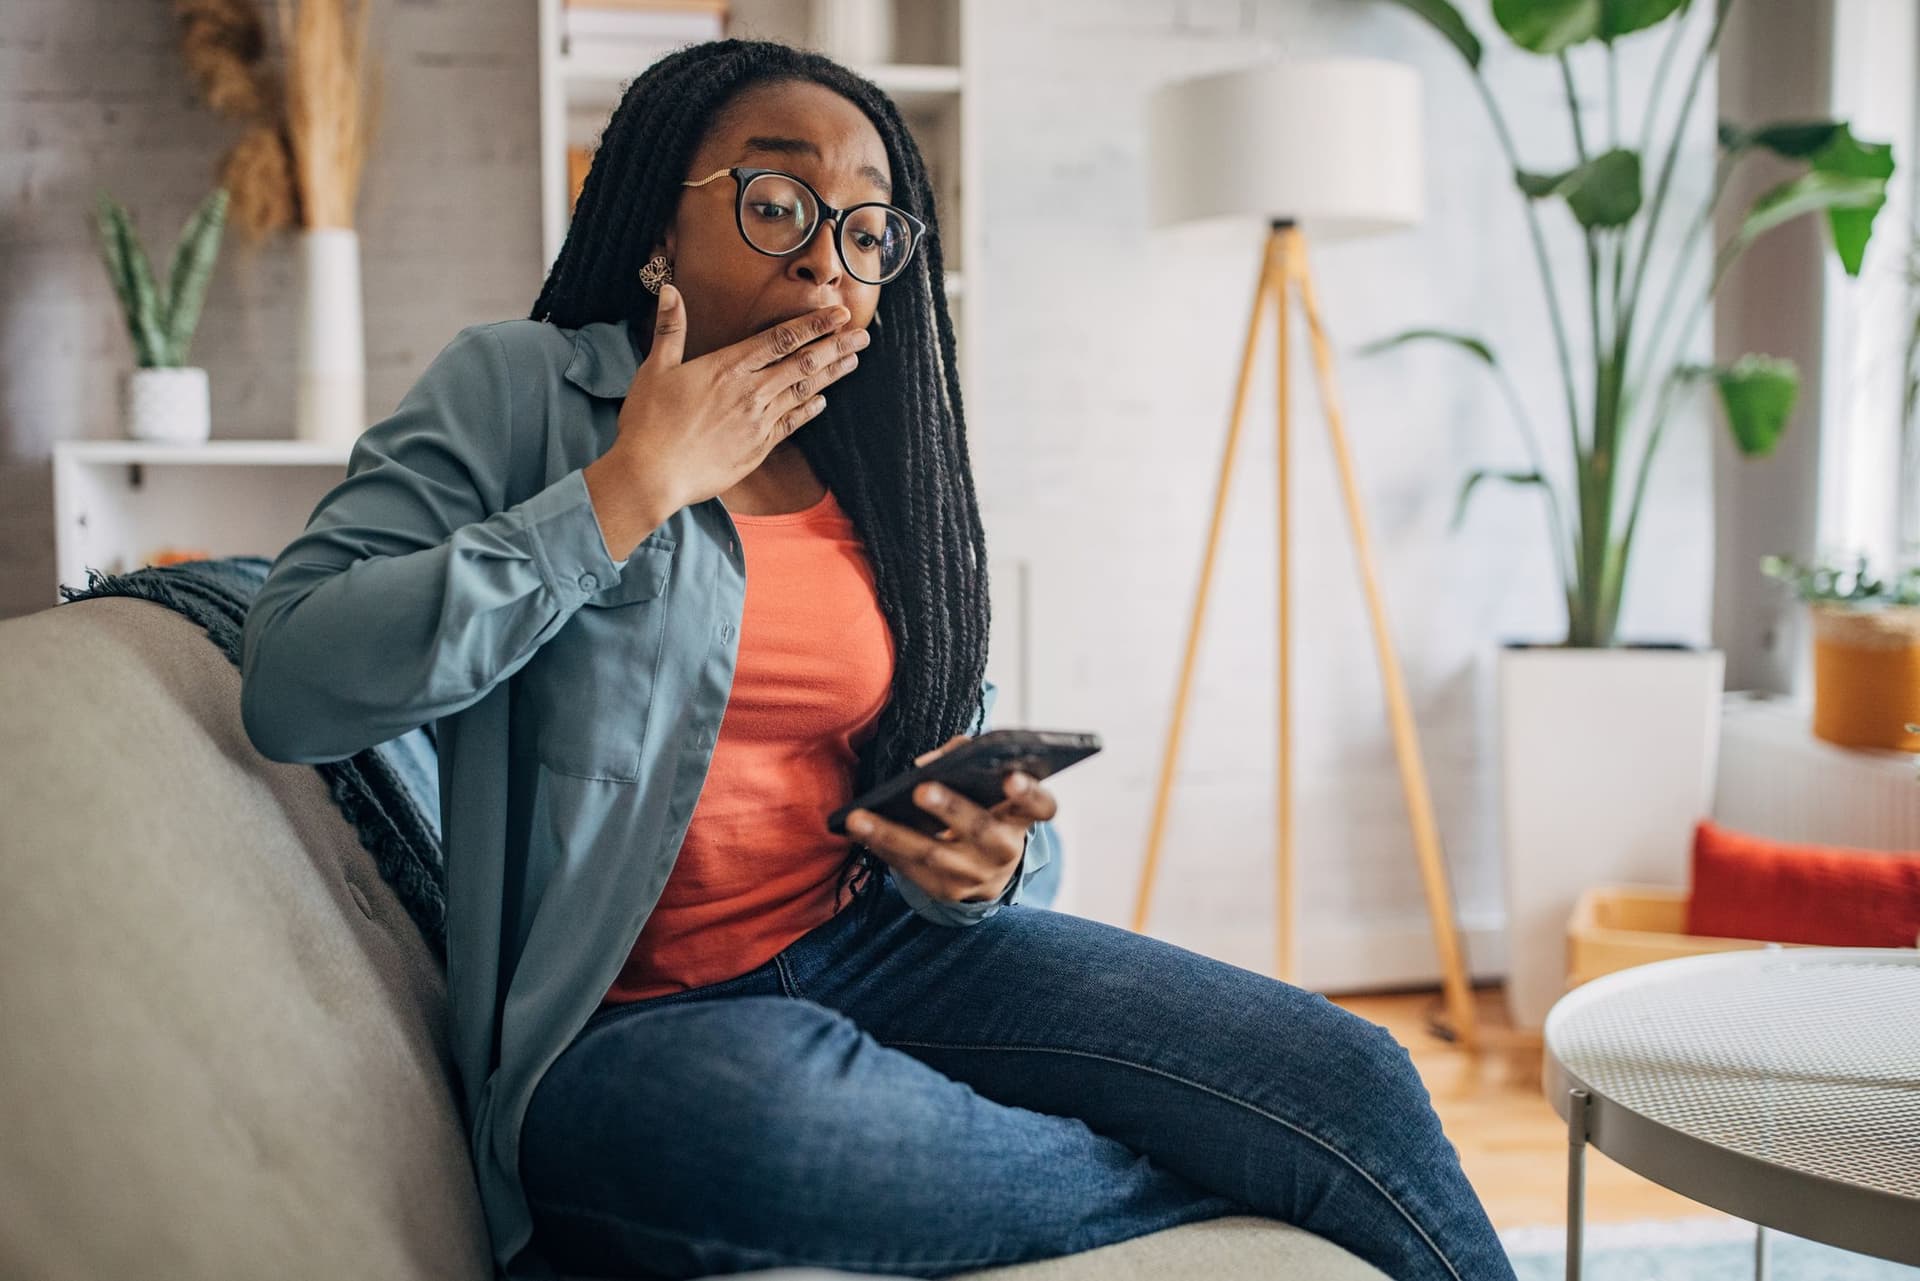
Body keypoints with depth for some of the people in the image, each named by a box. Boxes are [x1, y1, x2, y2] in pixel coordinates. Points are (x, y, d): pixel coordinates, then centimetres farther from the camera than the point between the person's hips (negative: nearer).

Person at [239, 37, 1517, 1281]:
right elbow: (288, 687, -15)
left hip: (878, 951, 4)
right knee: (785, 1110, -39)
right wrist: (634, 486, -15)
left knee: (1350, 1080, -20)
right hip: (622, 1033, -3)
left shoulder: (889, 475, 13)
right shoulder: (518, 391, -1)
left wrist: (987, 860, -12)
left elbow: (978, 783, 14)